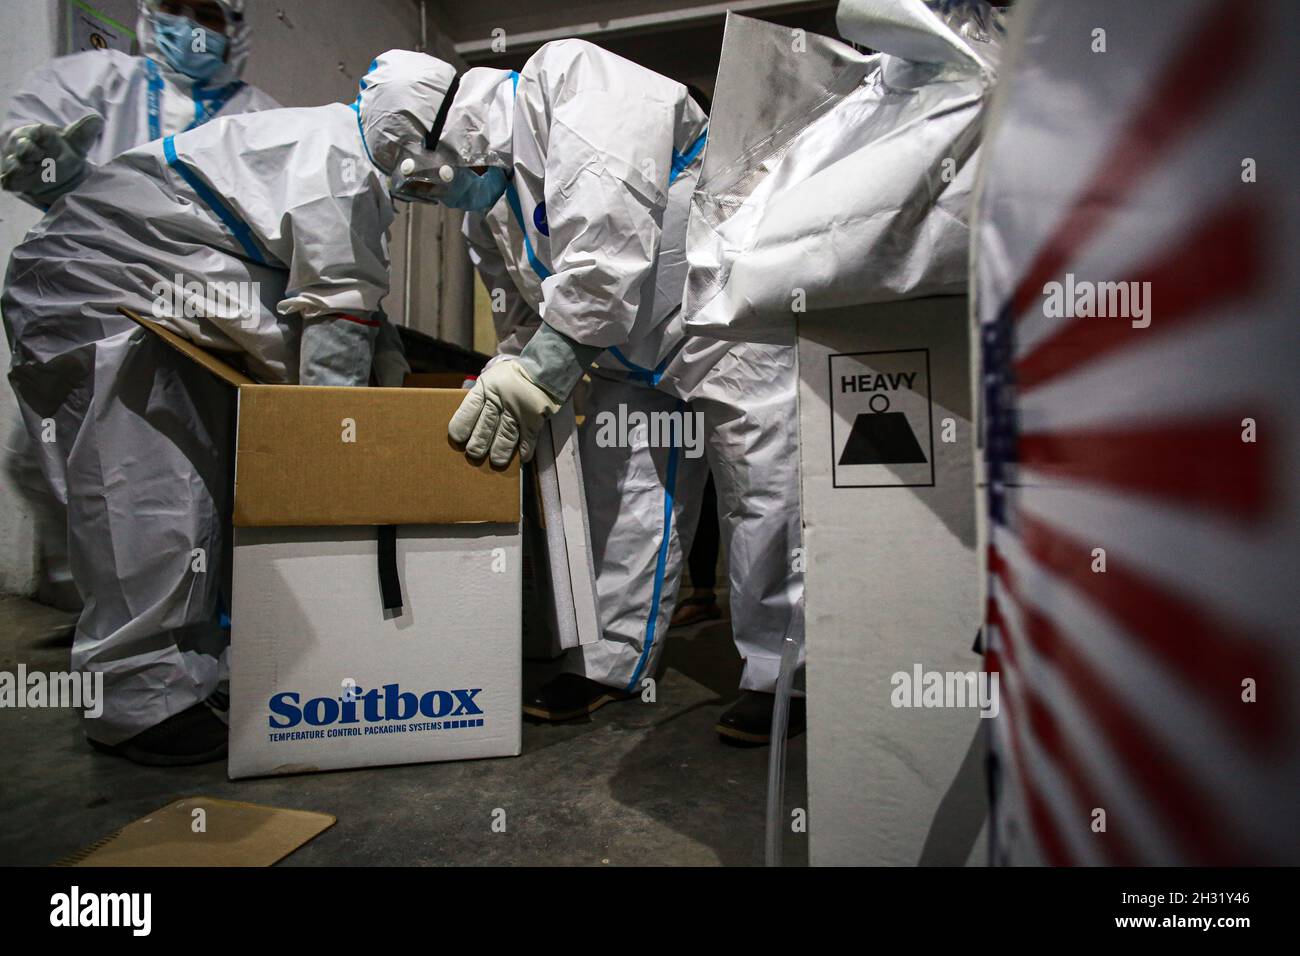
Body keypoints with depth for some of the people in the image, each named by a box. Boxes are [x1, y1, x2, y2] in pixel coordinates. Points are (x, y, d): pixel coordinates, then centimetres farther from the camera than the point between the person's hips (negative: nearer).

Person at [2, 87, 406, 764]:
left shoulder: (359, 175, 13)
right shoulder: (338, 158, -18)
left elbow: (355, 301, 15)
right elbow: (336, 315, -20)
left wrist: (396, 383, 7)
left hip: (163, 314, 10)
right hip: (92, 295, -10)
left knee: (201, 490, 8)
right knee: (142, 503, -12)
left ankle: (196, 670, 17)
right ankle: (136, 702, -2)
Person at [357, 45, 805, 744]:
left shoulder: (572, 79, -15)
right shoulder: (485, 214, 11)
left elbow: (609, 241, -28)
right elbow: (523, 319, 16)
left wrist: (541, 364, -28)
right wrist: (503, 387, 1)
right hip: (634, 354, 8)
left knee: (764, 495, -7)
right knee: (619, 491, 5)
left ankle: (779, 677, 6)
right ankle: (610, 663, 16)